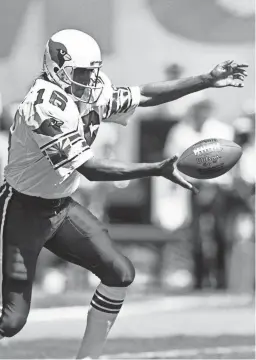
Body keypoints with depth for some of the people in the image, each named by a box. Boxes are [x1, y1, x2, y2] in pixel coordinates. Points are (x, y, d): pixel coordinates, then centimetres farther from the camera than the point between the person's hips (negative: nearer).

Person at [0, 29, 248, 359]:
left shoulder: (90, 96, -2)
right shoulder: (48, 106, -27)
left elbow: (143, 97, 8)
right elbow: (91, 170, -30)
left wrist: (207, 81, 3)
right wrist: (158, 170, -31)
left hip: (61, 207, 9)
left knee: (119, 274, 2)